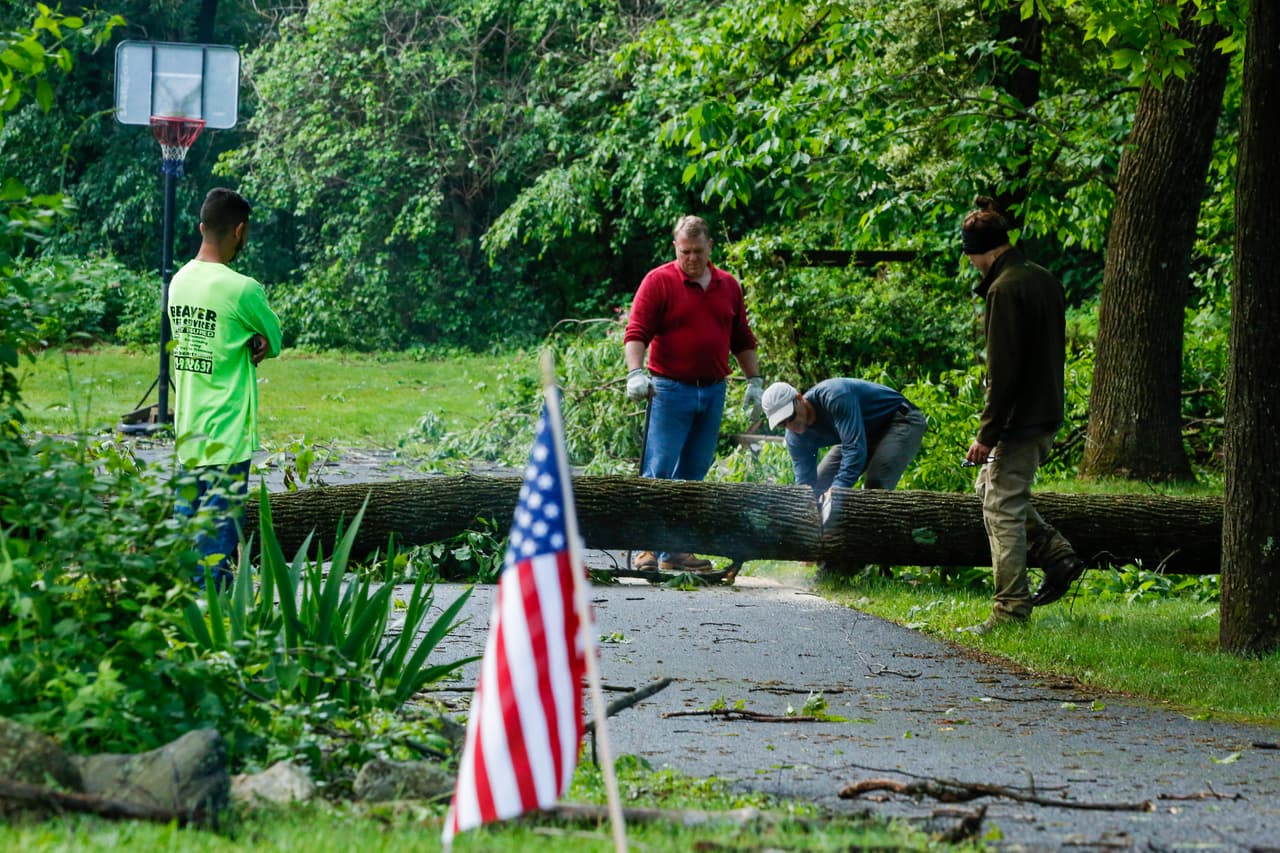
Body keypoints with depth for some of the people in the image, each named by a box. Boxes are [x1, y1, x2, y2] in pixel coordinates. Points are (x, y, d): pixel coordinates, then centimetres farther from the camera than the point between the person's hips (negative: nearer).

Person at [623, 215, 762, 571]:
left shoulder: (728, 286, 13)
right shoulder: (659, 282, -4)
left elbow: (742, 339, 20)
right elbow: (636, 334, -10)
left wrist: (754, 381, 14)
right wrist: (635, 373, -24)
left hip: (713, 392, 5)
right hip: (670, 390, -5)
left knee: (693, 474, 7)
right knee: (660, 470, -10)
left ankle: (677, 551, 11)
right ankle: (649, 548, -9)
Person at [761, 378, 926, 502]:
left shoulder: (833, 396, -36)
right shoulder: (796, 438, -11)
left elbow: (855, 449, -41)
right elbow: (805, 483, -10)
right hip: (866, 435, 8)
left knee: (875, 485, -30)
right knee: (816, 485, 2)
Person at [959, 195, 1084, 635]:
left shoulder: (1006, 289, -18)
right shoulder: (1045, 280, 11)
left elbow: (1003, 370, -21)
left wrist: (987, 433, -16)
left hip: (1020, 419, -10)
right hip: (1047, 415, 10)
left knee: (1003, 509, -3)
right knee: (991, 485, 23)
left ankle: (1011, 609, -1)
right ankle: (1057, 554, 16)